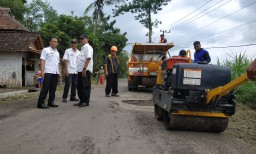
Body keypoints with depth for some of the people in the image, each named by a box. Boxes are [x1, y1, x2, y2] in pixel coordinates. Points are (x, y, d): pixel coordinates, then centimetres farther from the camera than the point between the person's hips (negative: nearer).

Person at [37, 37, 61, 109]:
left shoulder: (57, 52, 22)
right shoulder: (45, 50, 3)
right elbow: (42, 61, -5)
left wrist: (59, 72, 15)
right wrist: (42, 71, -14)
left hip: (55, 73, 6)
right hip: (48, 72, -6)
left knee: (53, 88, 7)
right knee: (45, 87, -9)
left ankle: (51, 102, 14)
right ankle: (41, 103, -6)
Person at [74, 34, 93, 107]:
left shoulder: (87, 47, -8)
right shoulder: (83, 48, 22)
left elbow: (88, 58, -20)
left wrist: (84, 69, -26)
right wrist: (81, 69, 17)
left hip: (86, 70, -10)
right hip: (80, 70, 10)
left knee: (86, 86, -4)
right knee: (79, 86, 12)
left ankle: (86, 101, 4)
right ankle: (82, 100, 20)